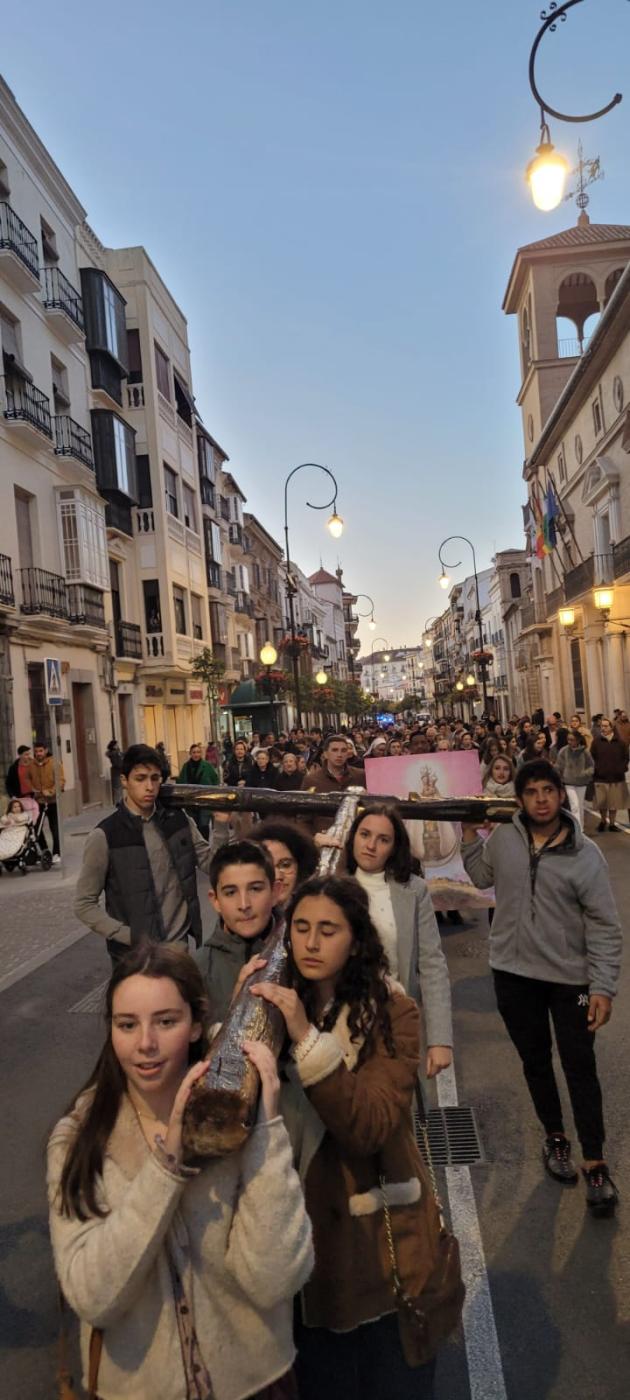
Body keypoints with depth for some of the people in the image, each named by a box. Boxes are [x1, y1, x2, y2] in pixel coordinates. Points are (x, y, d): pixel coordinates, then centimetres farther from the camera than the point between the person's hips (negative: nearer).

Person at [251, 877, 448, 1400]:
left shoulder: (391, 1011, -16)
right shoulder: (275, 1004, -4)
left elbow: (369, 1127, -27)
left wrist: (306, 1038, -35)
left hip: (376, 1235, -3)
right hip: (302, 1228, 3)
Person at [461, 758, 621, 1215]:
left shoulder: (584, 854, -15)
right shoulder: (503, 838, -8)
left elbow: (605, 928, -12)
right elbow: (483, 878, 12)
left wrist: (604, 987, -16)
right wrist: (470, 833, 1)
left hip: (569, 976, -2)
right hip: (513, 971, 3)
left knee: (580, 1067, 7)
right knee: (535, 1060, 18)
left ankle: (595, 1162, 24)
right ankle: (555, 1136, 40)